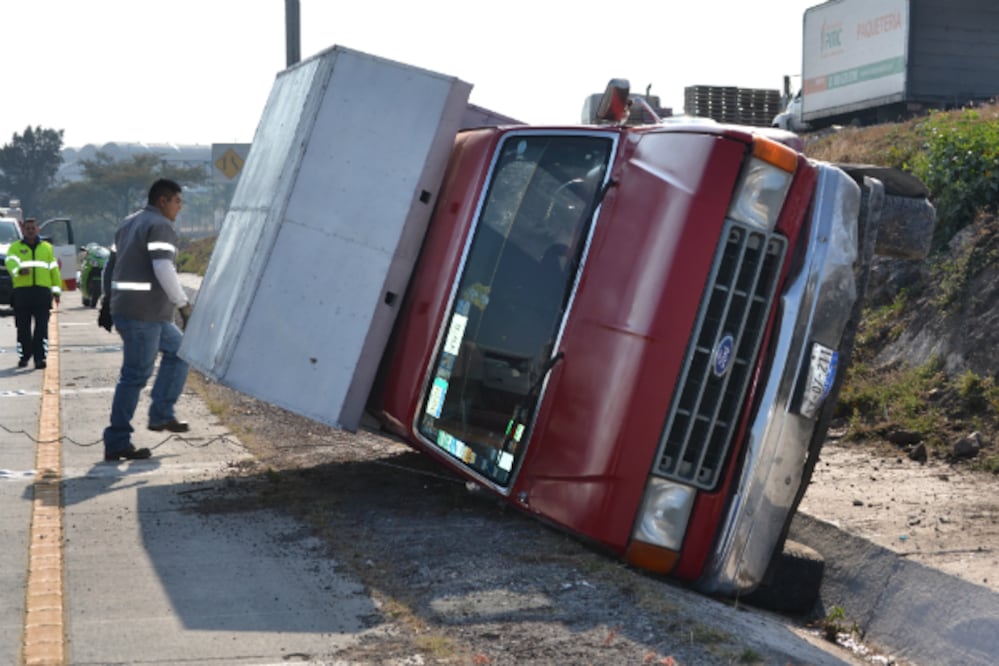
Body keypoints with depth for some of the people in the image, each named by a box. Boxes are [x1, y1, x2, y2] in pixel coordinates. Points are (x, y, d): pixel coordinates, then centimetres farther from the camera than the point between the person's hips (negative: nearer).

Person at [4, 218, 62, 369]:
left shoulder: (47, 247, 18)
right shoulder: (15, 247, 11)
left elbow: (54, 270, 17)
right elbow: (10, 262, -10)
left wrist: (56, 290, 9)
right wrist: (19, 270, -32)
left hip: (42, 292, 0)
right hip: (22, 291, 0)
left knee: (42, 326, -8)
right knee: (23, 327, 6)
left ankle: (40, 357, -8)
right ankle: (23, 356, 19)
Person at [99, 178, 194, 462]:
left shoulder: (128, 223, 18)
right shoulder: (160, 227, -12)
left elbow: (110, 266, 23)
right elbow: (164, 271, -23)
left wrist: (107, 301, 26)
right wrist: (184, 306, -17)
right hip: (143, 313, -10)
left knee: (178, 349, 20)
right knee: (135, 375, -7)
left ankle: (161, 415, 17)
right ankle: (116, 444, -4)